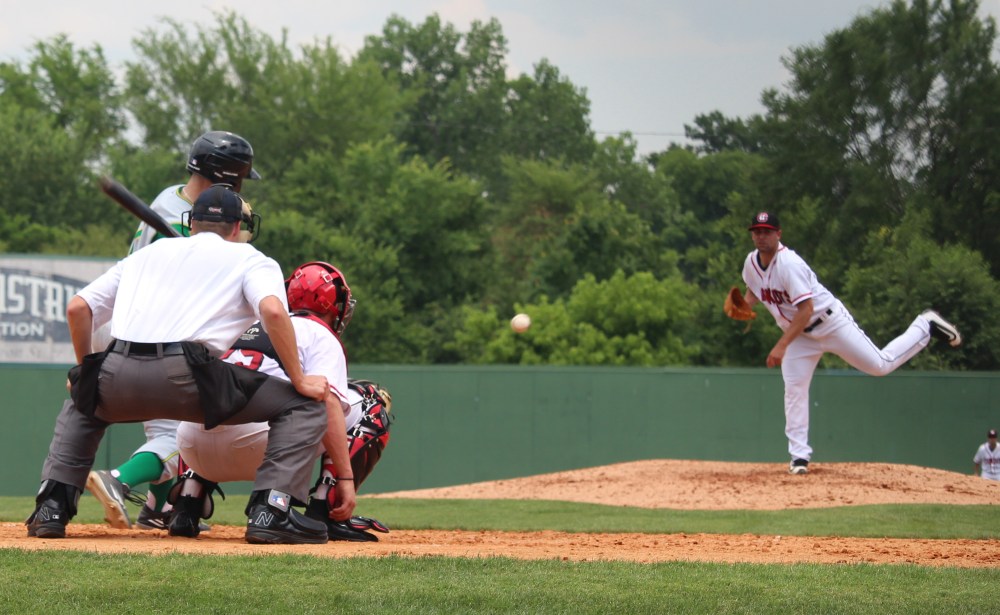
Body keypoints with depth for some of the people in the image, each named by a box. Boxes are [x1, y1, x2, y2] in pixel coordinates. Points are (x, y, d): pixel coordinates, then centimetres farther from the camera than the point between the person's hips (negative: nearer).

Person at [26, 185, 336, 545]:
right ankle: (270, 513, -8)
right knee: (305, 405, 8)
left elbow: (78, 308, 24)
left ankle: (52, 508, 22)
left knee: (81, 407, 40)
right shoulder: (249, 259, 18)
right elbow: (273, 311, -5)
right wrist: (299, 381, 1)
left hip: (116, 380, 5)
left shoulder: (148, 254, 31)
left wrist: (85, 371, 37)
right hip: (186, 379, -5)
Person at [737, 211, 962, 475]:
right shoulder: (751, 262, -5)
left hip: (829, 322, -6)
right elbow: (754, 290, 17)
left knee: (880, 364, 0)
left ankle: (925, 325, 21)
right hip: (799, 334, 6)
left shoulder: (789, 263, -30)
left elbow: (806, 309, -34)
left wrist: (781, 346, -37)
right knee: (794, 389, -6)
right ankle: (799, 455, -2)